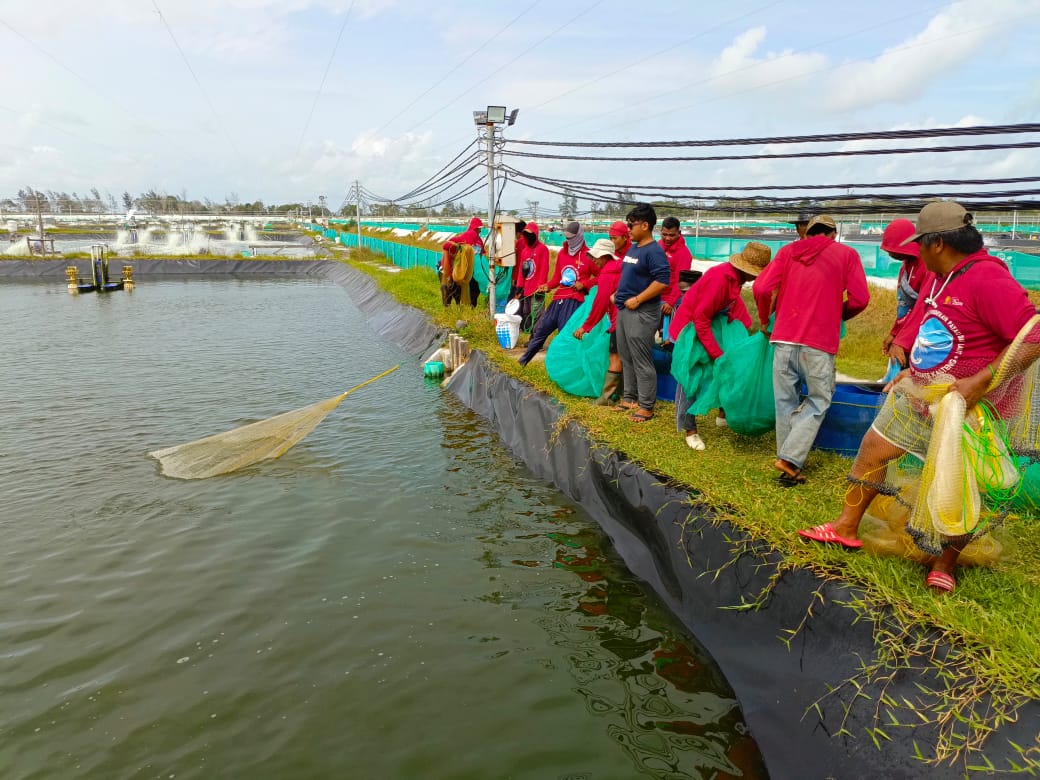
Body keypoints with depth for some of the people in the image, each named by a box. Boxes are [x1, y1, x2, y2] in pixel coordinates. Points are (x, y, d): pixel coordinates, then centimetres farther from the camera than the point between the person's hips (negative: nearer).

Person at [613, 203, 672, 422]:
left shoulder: (654, 251, -15)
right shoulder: (633, 249, 14)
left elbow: (662, 281, -23)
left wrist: (637, 300, -21)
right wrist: (617, 294, 12)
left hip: (641, 313, -10)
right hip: (624, 310, 10)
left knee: (642, 361, -5)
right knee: (626, 358, 16)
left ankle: (646, 407, 3)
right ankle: (629, 398, 28)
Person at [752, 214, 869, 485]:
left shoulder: (788, 251, 13)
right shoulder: (846, 254, 8)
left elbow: (761, 288, 1)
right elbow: (860, 298, -1)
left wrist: (764, 319, 18)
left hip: (784, 338, 3)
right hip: (819, 342, -3)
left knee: (786, 402, 11)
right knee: (818, 401, 8)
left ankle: (788, 461, 14)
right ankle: (790, 458, -4)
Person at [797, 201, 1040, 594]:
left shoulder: (987, 279, -22)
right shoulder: (940, 277, 6)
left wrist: (980, 382, -30)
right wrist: (914, 370, 14)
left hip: (964, 408, -9)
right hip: (917, 392, 9)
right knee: (873, 449, 11)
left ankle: (945, 563, 26)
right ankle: (846, 527, 26)